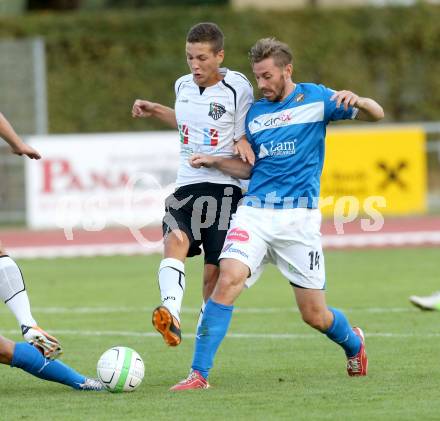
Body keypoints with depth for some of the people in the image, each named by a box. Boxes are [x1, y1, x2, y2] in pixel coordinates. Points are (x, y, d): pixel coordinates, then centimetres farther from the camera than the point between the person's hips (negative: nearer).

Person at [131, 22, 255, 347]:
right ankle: (171, 315, -47)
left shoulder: (237, 88, -4)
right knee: (175, 240, -27)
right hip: (185, 187, 3)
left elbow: (244, 140, 3)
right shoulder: (183, 86, 12)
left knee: (214, 272, -3)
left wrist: (243, 145, -18)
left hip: (224, 189, -3)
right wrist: (154, 111, 26)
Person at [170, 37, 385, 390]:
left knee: (315, 315, 2)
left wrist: (355, 100, -21)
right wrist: (214, 161, 4)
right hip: (254, 212, 2)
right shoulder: (254, 113, 13)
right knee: (228, 279, -23)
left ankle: (354, 342, 37)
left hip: (299, 216, -2)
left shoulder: (315, 98, 3)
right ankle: (199, 374, -22)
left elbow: (376, 114, 1)